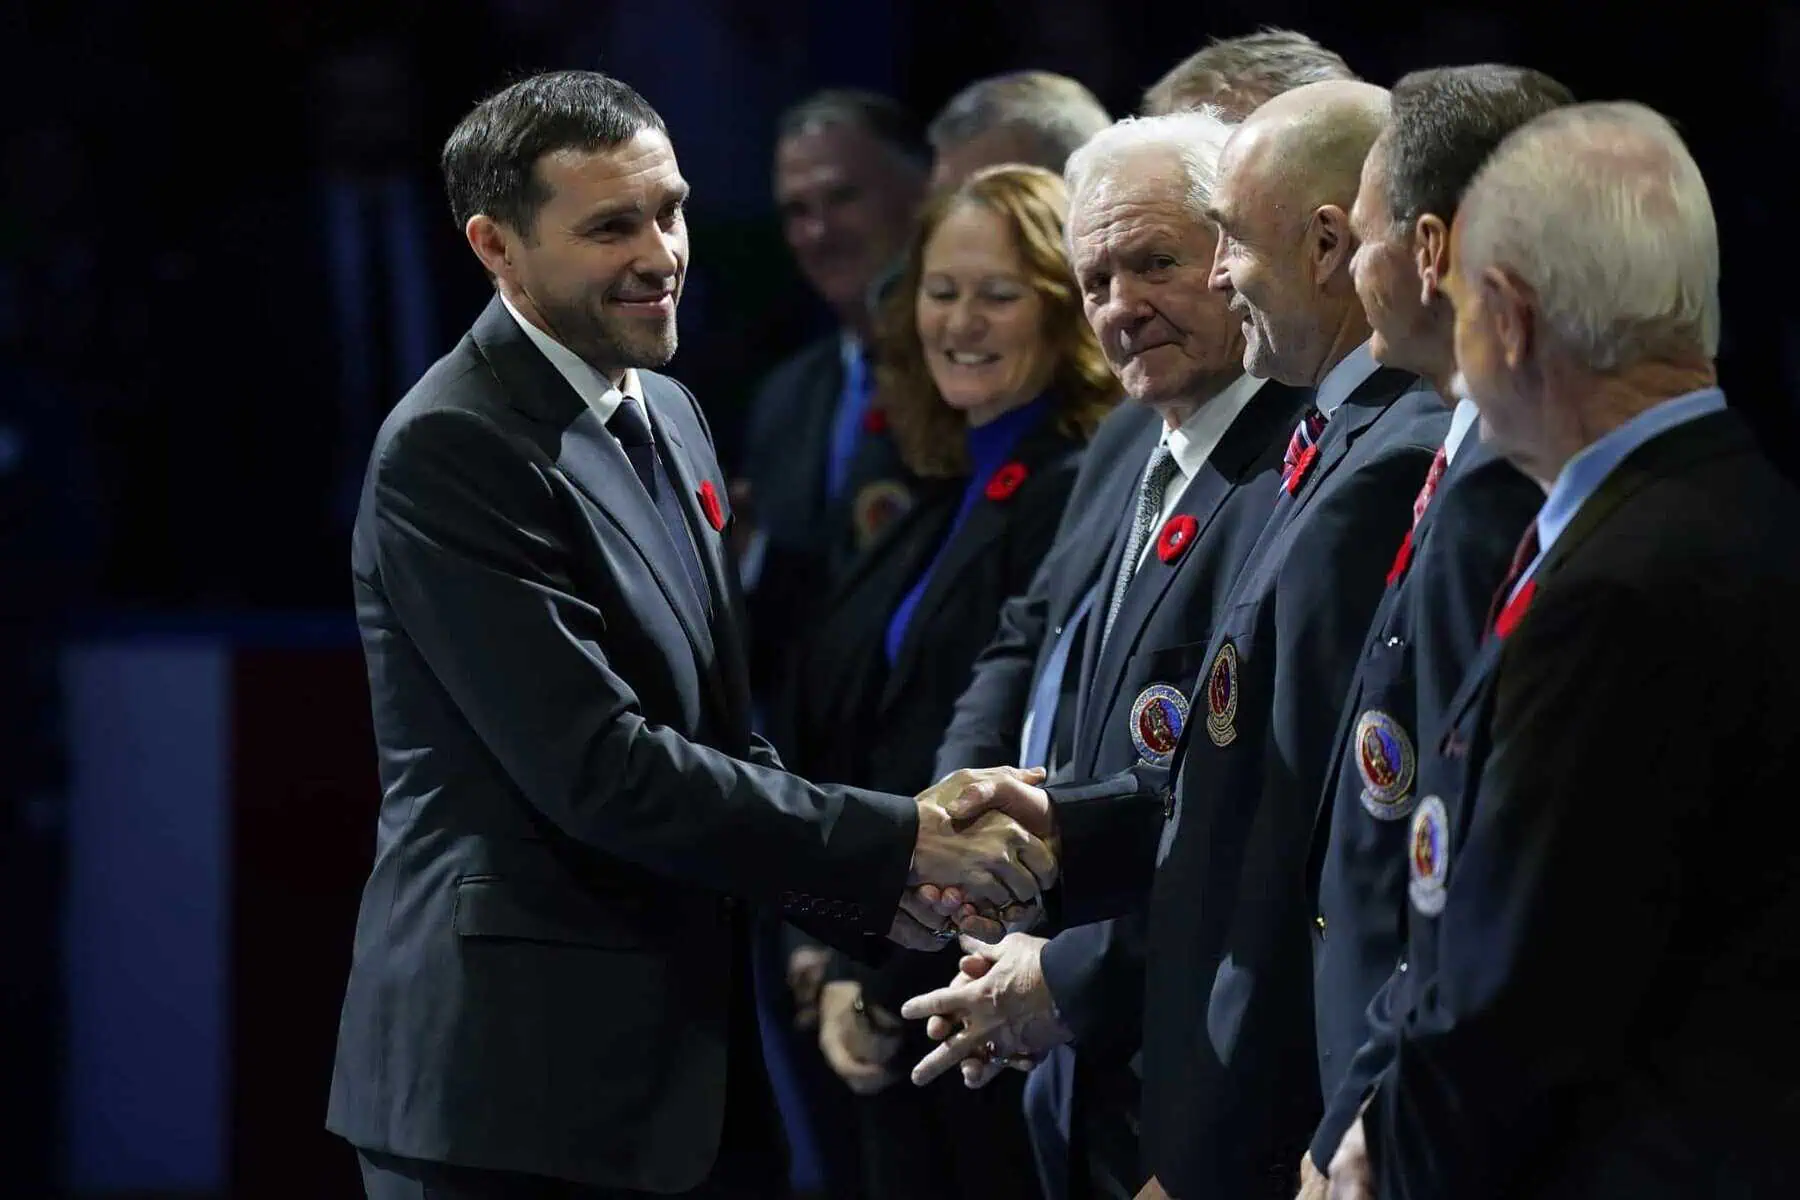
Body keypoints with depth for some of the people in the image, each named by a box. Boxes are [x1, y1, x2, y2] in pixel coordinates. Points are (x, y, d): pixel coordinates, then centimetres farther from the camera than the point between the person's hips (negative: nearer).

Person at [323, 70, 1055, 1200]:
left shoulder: (667, 415, 14)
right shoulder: (450, 449, -14)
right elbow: (601, 768, -20)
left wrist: (862, 886, 3)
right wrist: (894, 843, -16)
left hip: (687, 1055, 8)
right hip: (518, 1077, -8)